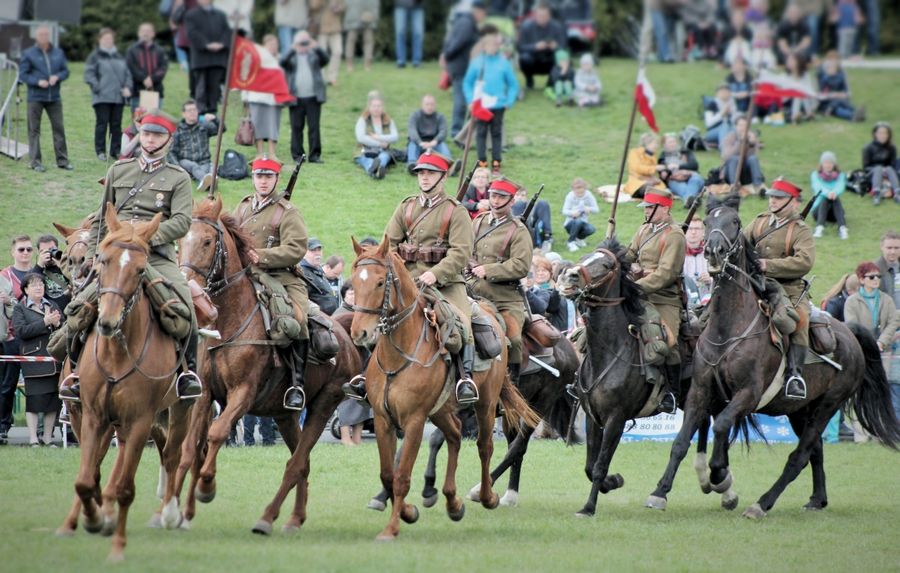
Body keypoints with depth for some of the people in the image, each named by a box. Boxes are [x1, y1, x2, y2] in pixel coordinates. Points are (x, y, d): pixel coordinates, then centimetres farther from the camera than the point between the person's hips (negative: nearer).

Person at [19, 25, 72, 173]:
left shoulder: (58, 53, 8)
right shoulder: (28, 54, -2)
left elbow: (65, 71, 11)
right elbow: (23, 75, -3)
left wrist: (57, 77, -11)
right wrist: (38, 82, -18)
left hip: (54, 98, 3)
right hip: (35, 98, -3)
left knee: (59, 128, 3)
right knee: (34, 129, -1)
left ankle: (62, 160, 9)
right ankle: (35, 161, 3)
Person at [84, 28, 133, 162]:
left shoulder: (119, 57, 17)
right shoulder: (95, 56, 1)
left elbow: (127, 74, 19)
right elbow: (89, 74, -5)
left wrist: (127, 87, 3)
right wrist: (97, 87, -15)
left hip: (118, 97, 5)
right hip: (102, 98, -5)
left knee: (116, 124, 6)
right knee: (102, 123, -5)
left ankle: (116, 150, 12)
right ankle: (100, 151, 1)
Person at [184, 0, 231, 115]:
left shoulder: (220, 15, 21)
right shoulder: (191, 15, 8)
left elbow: (227, 31, 10)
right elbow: (192, 32, -5)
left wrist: (222, 44, -9)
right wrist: (207, 44, -17)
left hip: (218, 57, 3)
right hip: (201, 57, -3)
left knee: (215, 86, 0)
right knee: (201, 85, -9)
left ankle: (212, 111, 3)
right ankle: (202, 111, -11)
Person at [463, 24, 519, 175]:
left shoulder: (503, 62, -2)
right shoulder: (477, 62, -1)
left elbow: (513, 84, 6)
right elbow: (467, 83, 6)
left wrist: (509, 101, -4)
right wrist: (470, 100, -4)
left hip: (498, 105, 0)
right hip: (480, 105, 0)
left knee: (496, 134, 5)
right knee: (481, 133, 1)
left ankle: (496, 164, 10)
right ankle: (482, 163, 6)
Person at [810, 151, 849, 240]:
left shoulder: (840, 175, 9)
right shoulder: (815, 175, 6)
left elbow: (841, 187, -14)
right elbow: (818, 187, -16)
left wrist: (835, 192, -40)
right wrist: (828, 193, -40)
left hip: (834, 211, 1)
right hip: (819, 209, -1)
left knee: (835, 198, -31)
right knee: (825, 199, -33)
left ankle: (842, 228, -54)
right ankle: (819, 228, -58)